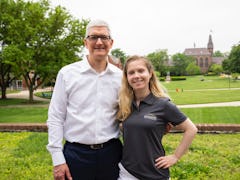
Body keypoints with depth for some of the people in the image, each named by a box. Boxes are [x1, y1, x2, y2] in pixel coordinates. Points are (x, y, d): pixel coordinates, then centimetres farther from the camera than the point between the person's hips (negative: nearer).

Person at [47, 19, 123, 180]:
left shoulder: (120, 76, 1)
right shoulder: (67, 73, -4)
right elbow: (55, 118, -3)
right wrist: (58, 159, -5)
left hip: (111, 152, 2)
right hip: (76, 154, -1)